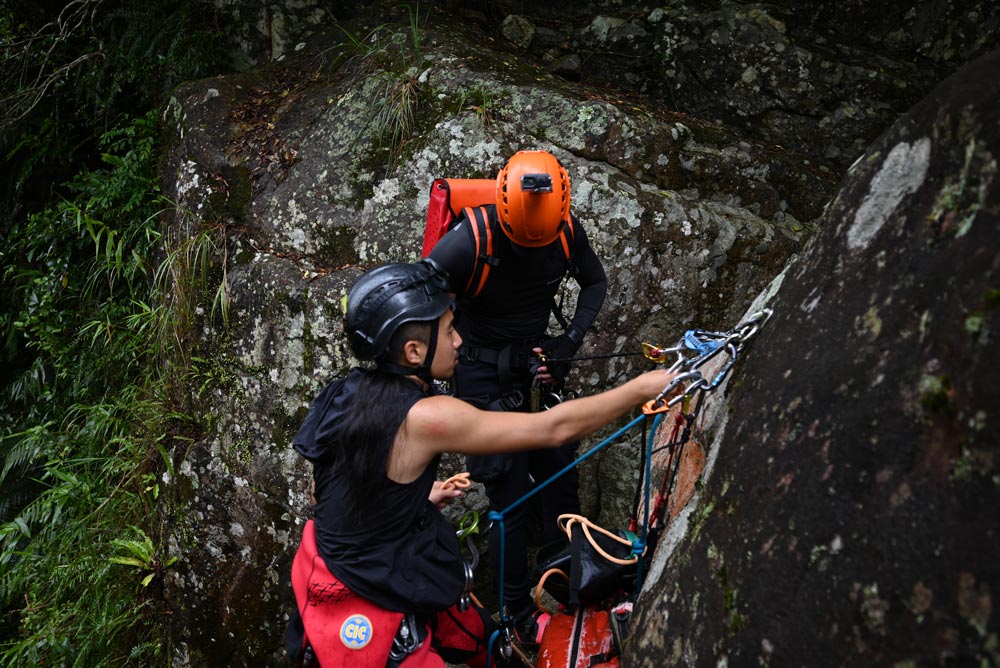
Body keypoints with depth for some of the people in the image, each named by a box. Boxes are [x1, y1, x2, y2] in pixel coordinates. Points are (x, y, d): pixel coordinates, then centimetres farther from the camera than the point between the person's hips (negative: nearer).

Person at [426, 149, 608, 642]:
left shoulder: (568, 231, -13)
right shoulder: (468, 241, -28)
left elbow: (595, 281, 6)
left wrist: (571, 340, -7)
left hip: (536, 359, 5)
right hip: (484, 373, -4)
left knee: (561, 472, 10)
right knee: (511, 496, -4)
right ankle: (522, 616, 14)